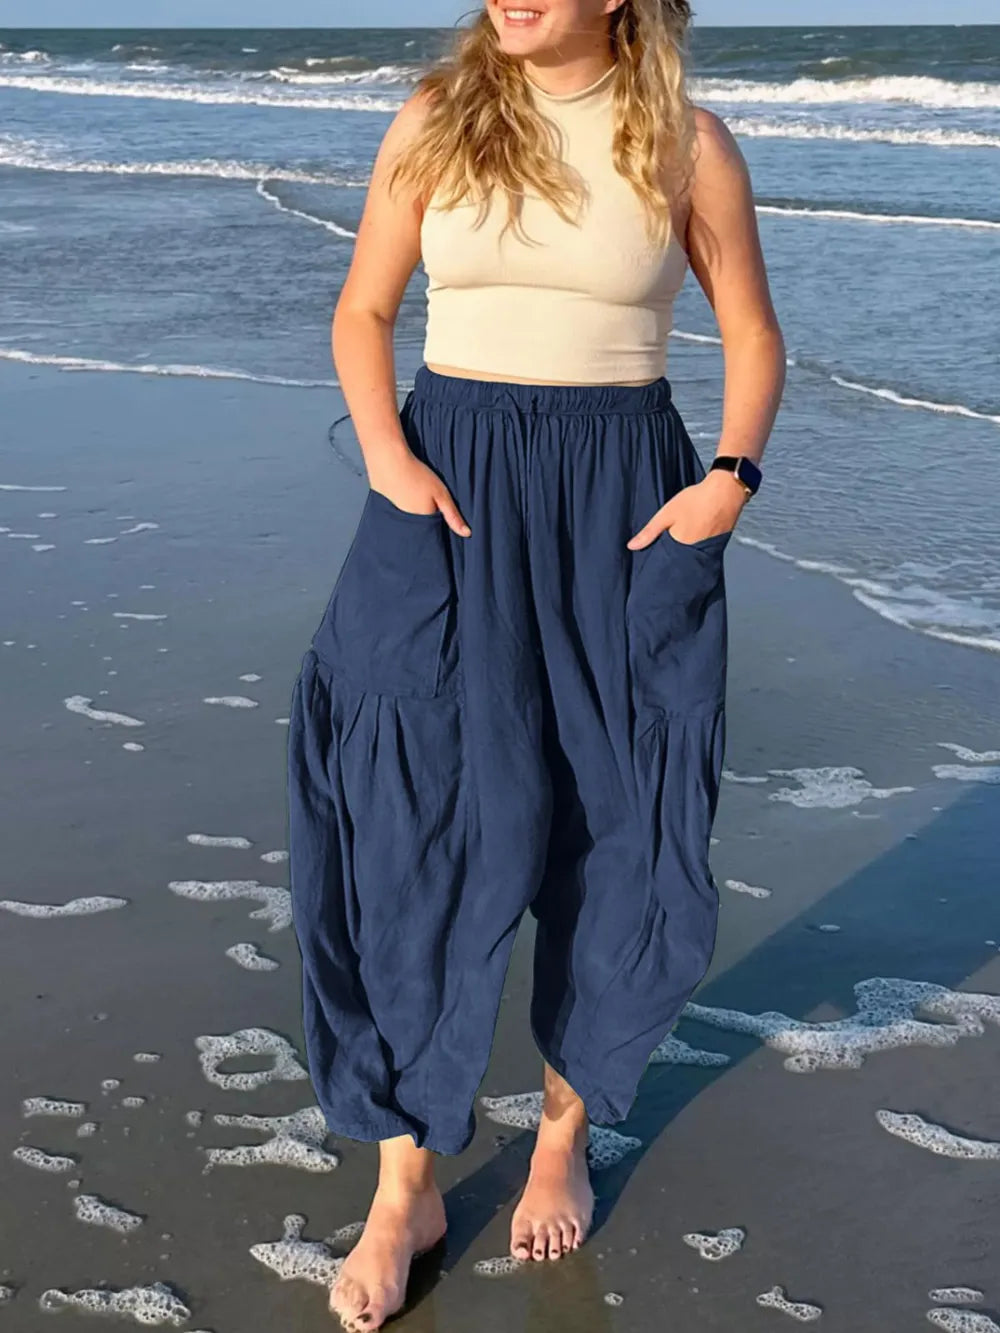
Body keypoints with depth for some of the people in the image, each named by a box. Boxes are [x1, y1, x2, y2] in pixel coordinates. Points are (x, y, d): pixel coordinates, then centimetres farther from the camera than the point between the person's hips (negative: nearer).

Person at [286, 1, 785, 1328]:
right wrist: (387, 460, -7)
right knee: (416, 821, -5)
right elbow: (363, 311, 8)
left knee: (617, 831, 5)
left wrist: (732, 472, -8)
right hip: (452, 492, 0)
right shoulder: (435, 122, 3)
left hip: (623, 508, 0)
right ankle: (406, 1185, 9)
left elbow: (753, 333, 8)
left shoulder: (687, 145, 1)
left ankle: (566, 1132, 30)